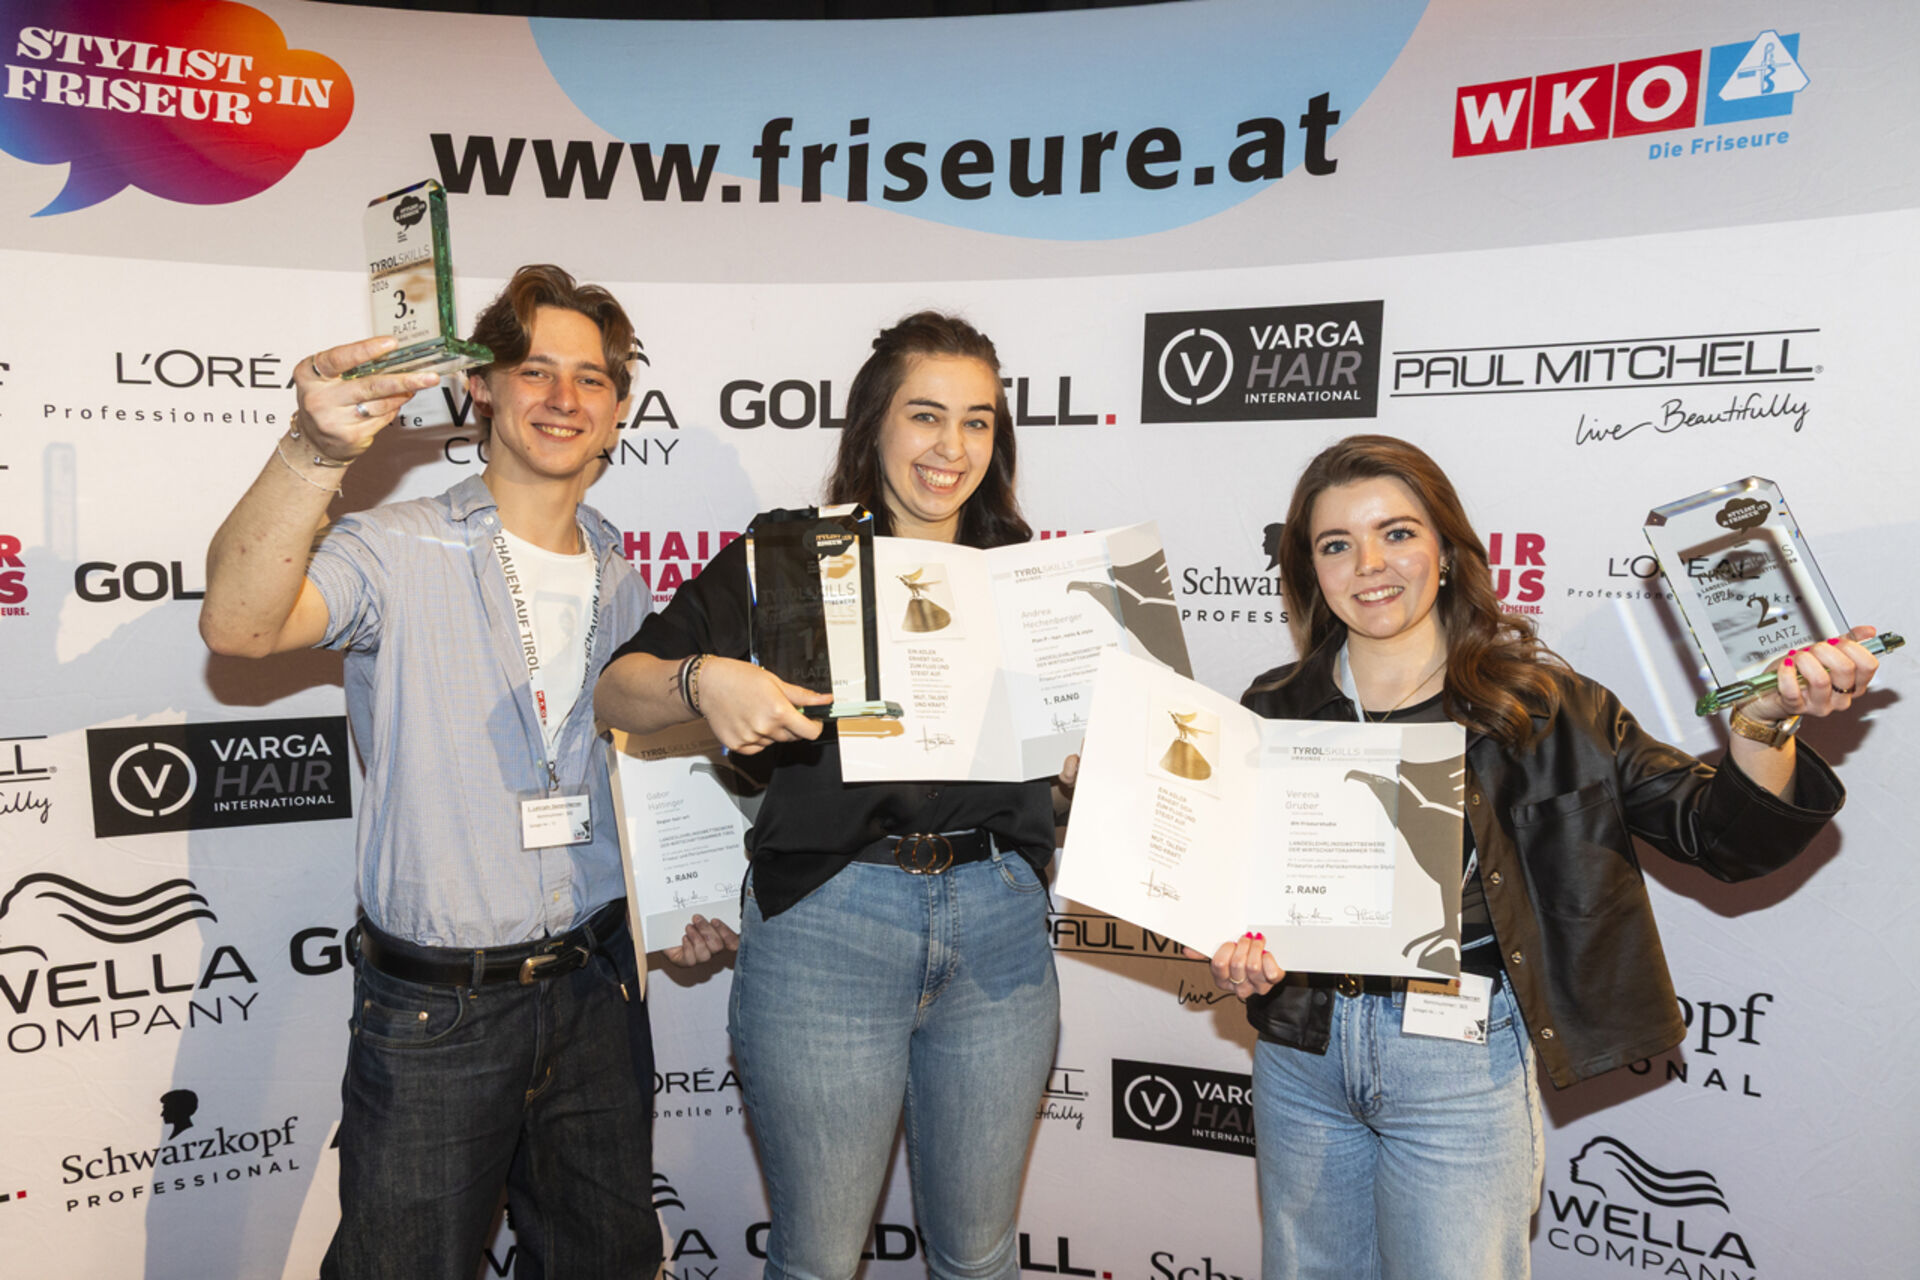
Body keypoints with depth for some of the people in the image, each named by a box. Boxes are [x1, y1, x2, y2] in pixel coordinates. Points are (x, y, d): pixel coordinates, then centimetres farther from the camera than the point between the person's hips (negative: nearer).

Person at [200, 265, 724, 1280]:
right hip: (432, 1006, -4)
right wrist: (318, 449, -43)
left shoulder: (622, 583, 7)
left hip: (596, 991, 5)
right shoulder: (401, 555, -11)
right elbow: (236, 624, -30)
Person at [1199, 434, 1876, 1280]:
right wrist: (1235, 952, -13)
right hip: (1302, 1048, 3)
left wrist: (1765, 719, -25)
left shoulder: (1537, 703, -6)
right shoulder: (1274, 711, 0)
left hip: (1461, 1057, -3)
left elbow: (1720, 833, -8)